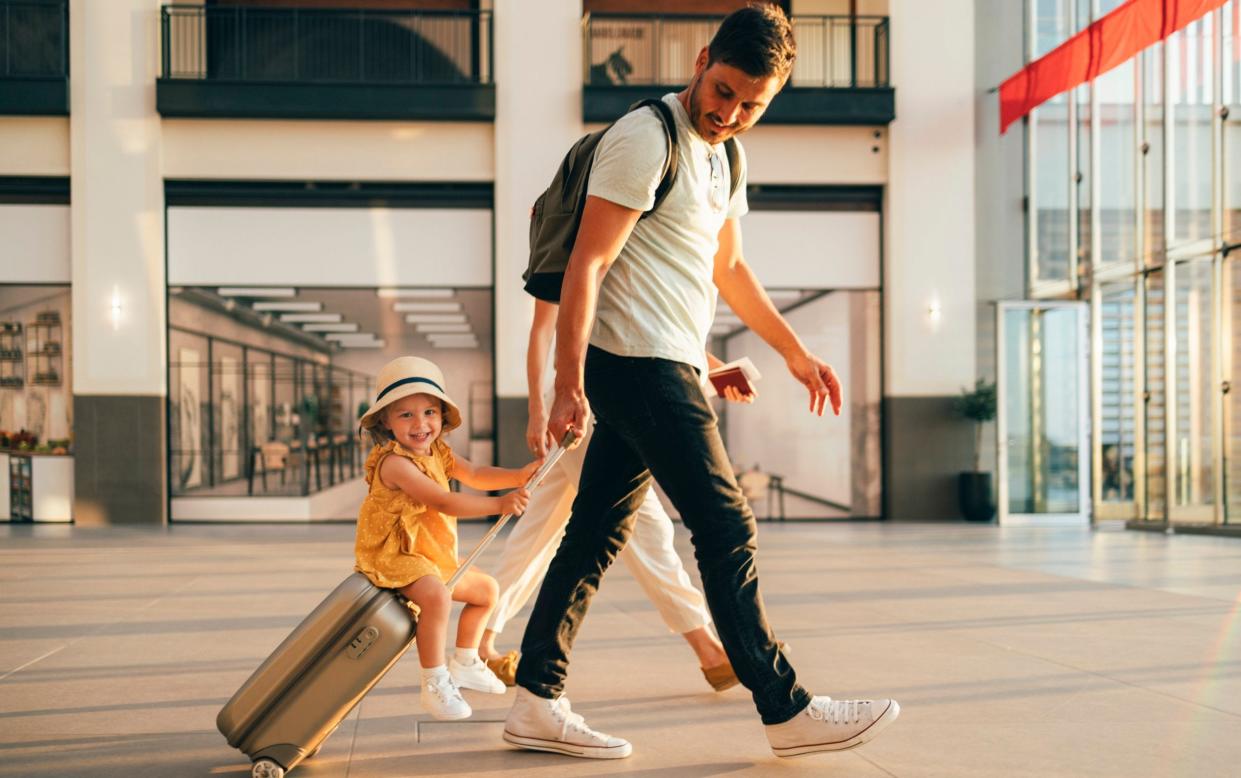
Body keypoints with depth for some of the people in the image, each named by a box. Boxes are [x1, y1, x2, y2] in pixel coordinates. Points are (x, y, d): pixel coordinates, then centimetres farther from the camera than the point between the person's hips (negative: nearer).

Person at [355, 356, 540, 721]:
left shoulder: (438, 453, 6)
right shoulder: (394, 463, -24)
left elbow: (476, 475, 0)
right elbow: (443, 502, -32)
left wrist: (518, 476, -18)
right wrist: (500, 505, -36)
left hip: (435, 556, 10)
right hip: (394, 556, -10)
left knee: (486, 588, 21)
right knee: (436, 595, -36)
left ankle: (464, 664, 35)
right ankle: (434, 685, -25)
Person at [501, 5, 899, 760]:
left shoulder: (724, 156, 16)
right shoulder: (646, 139, -12)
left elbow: (729, 266, 28)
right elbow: (587, 262, -17)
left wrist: (796, 351, 30)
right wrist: (570, 383, -23)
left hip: (667, 369, 9)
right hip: (640, 363, -9)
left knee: (597, 533, 8)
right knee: (726, 527, -6)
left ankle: (537, 702, 12)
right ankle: (788, 711, 2)